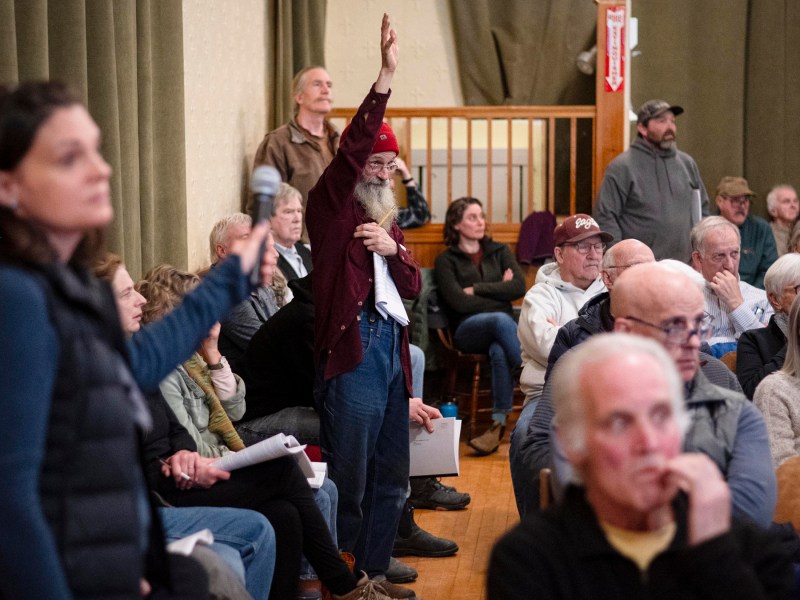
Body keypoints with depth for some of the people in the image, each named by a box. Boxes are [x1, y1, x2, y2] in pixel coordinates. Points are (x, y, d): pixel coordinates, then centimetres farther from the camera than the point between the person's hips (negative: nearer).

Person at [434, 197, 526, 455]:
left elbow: (519, 287, 1)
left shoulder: (499, 251, 19)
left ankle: (499, 422, -37)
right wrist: (499, 292, -1)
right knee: (501, 320, -38)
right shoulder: (446, 261, 9)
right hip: (468, 330, -2)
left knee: (499, 351, -37)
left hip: (503, 325, 2)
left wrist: (477, 289, -2)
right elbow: (459, 302, -7)